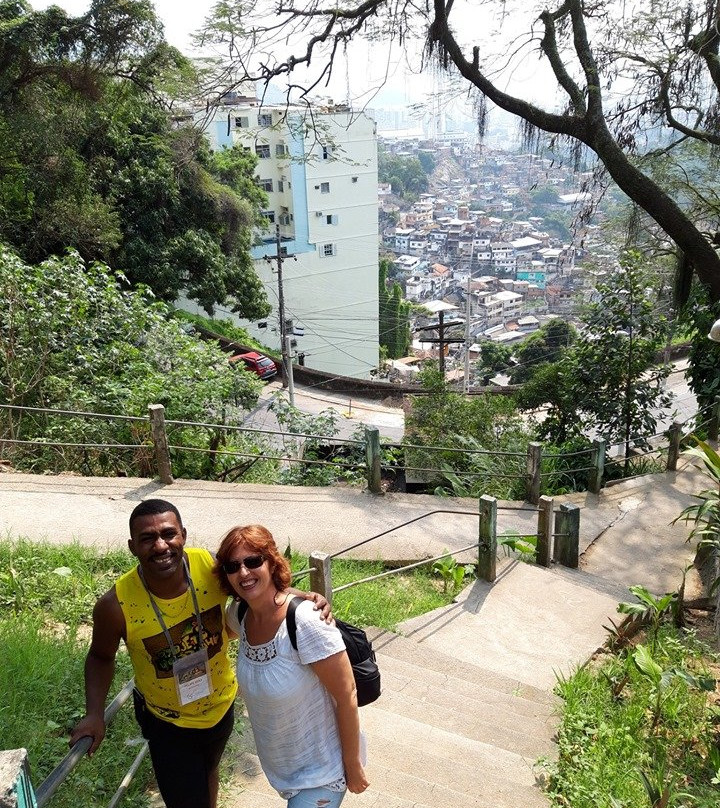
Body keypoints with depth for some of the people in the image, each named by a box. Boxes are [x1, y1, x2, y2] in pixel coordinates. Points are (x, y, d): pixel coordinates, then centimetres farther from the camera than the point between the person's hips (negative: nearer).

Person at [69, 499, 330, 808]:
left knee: (207, 774, 32)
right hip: (168, 722, -3)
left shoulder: (211, 567, -29)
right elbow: (101, 656, -8)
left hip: (220, 704, 3)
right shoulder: (116, 606, -29)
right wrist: (95, 714, -18)